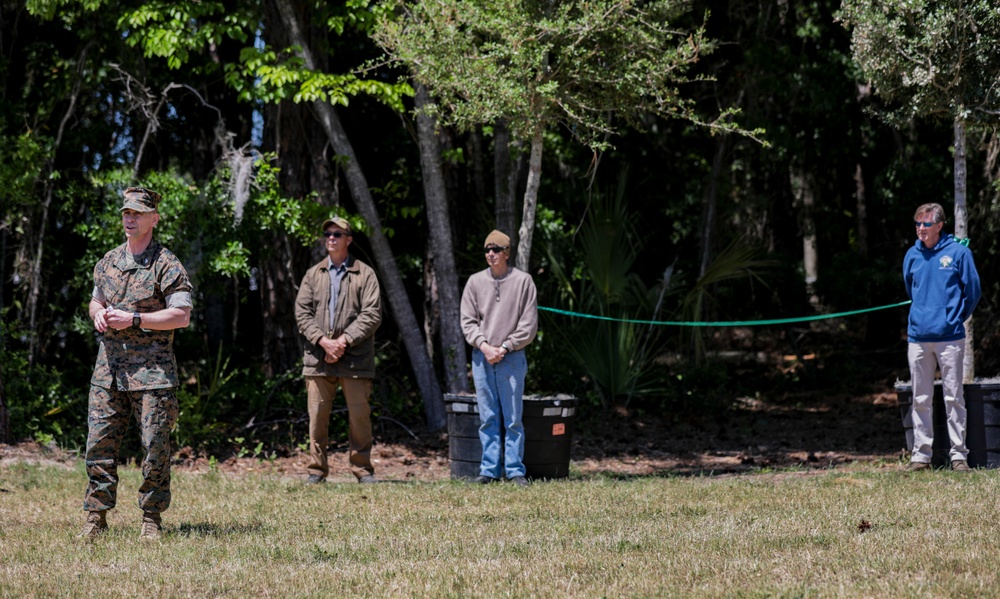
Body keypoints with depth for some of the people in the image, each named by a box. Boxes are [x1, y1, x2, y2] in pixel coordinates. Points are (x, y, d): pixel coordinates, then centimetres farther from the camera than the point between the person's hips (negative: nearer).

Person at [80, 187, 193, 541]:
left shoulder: (166, 265, -5)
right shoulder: (108, 262, 13)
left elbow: (182, 316, -12)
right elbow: (96, 300, 27)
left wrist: (134, 319, -17)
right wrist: (98, 314, 2)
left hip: (151, 368, -5)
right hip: (109, 364, 5)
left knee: (155, 445, -3)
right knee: (99, 442, 0)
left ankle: (152, 519, 6)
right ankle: (96, 517, 6)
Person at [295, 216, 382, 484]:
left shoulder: (365, 274, 6)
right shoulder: (313, 275, 14)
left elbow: (372, 314, -3)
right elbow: (302, 312, 6)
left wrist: (345, 340, -12)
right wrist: (323, 340, -9)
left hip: (355, 359, -2)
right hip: (318, 358, 2)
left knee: (360, 415, -2)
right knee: (318, 414, 2)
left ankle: (362, 469, 6)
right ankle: (317, 469, 8)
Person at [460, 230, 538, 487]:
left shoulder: (523, 281, 0)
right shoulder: (475, 282, 9)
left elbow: (529, 324, -2)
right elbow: (468, 321, 7)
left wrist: (504, 347, -10)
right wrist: (484, 345, -8)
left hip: (512, 358, -3)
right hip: (481, 358, 3)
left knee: (513, 418, -1)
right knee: (488, 418, 5)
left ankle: (515, 470, 3)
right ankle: (489, 470, 9)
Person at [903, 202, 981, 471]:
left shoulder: (958, 253, -3)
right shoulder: (912, 256, 9)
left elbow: (972, 290, 3)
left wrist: (955, 319, 10)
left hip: (949, 337, -4)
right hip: (918, 337, 4)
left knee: (953, 397, -2)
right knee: (920, 399, 7)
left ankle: (959, 454, 1)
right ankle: (921, 454, 11)